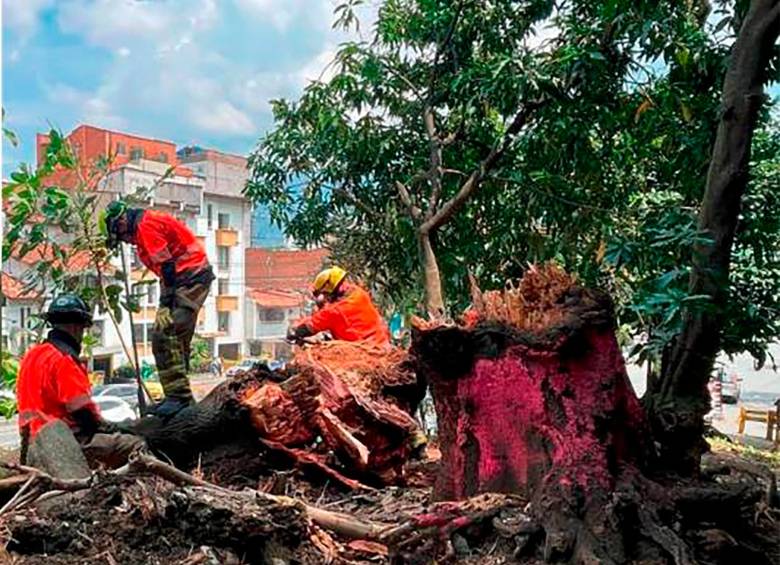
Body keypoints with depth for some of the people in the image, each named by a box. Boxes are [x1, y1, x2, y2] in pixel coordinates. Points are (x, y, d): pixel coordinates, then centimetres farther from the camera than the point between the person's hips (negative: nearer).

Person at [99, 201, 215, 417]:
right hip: (188, 279, 11)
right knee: (178, 338, 12)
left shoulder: (146, 226, -12)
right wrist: (166, 302, 16)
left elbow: (167, 266, -20)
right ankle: (180, 396, 19)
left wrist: (166, 304, -20)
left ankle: (178, 396, -14)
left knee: (164, 335, -15)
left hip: (191, 277, -11)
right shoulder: (144, 227, 20)